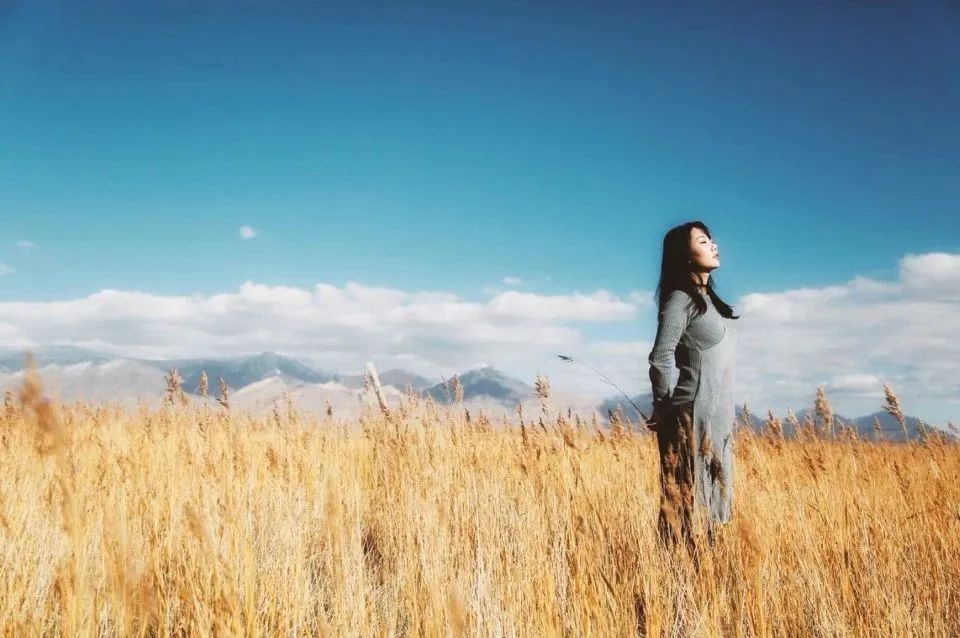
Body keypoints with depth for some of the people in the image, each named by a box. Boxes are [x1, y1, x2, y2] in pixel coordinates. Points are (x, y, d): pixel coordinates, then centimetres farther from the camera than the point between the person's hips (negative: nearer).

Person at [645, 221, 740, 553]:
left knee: (709, 501, 11)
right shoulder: (680, 299, -11)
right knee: (687, 502, -6)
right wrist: (663, 409, -6)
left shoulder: (708, 298, 16)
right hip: (693, 417, -9)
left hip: (717, 416, 9)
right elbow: (661, 358, -17)